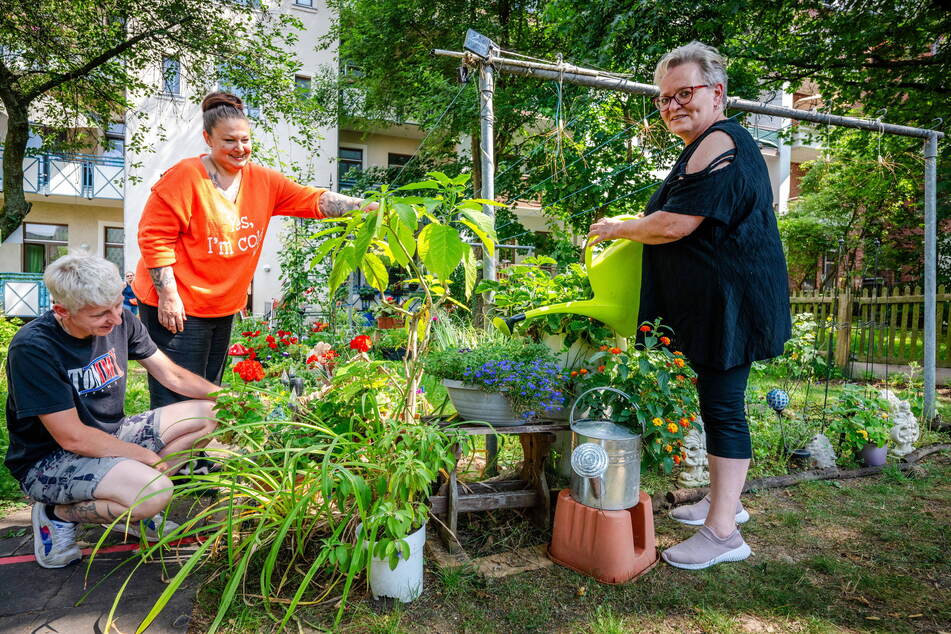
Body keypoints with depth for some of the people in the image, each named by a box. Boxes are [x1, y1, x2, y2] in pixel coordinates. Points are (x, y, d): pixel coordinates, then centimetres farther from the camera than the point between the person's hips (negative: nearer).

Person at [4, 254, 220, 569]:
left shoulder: (121, 321, -6)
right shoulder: (33, 348, -24)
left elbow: (172, 375, 3)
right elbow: (72, 437, -23)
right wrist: (150, 458, -18)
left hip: (111, 437, 7)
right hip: (48, 459, -7)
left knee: (210, 413, -5)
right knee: (155, 492, -32)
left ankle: (132, 502, 2)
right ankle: (59, 513, -1)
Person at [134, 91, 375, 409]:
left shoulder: (263, 181, 4)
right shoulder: (185, 177, -13)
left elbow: (313, 200, -5)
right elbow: (154, 237, -13)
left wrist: (362, 206, -20)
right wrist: (168, 297, -17)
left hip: (224, 308, 6)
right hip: (178, 309, -6)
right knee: (178, 401, -3)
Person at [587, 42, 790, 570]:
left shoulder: (718, 145, -14)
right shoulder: (707, 148, 21)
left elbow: (674, 225, -21)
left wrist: (617, 229, -5)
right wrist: (632, 229, 23)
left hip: (731, 303, -11)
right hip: (715, 304, 11)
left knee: (722, 407, -6)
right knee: (719, 403, 16)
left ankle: (722, 532, 4)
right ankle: (724, 501, 31)